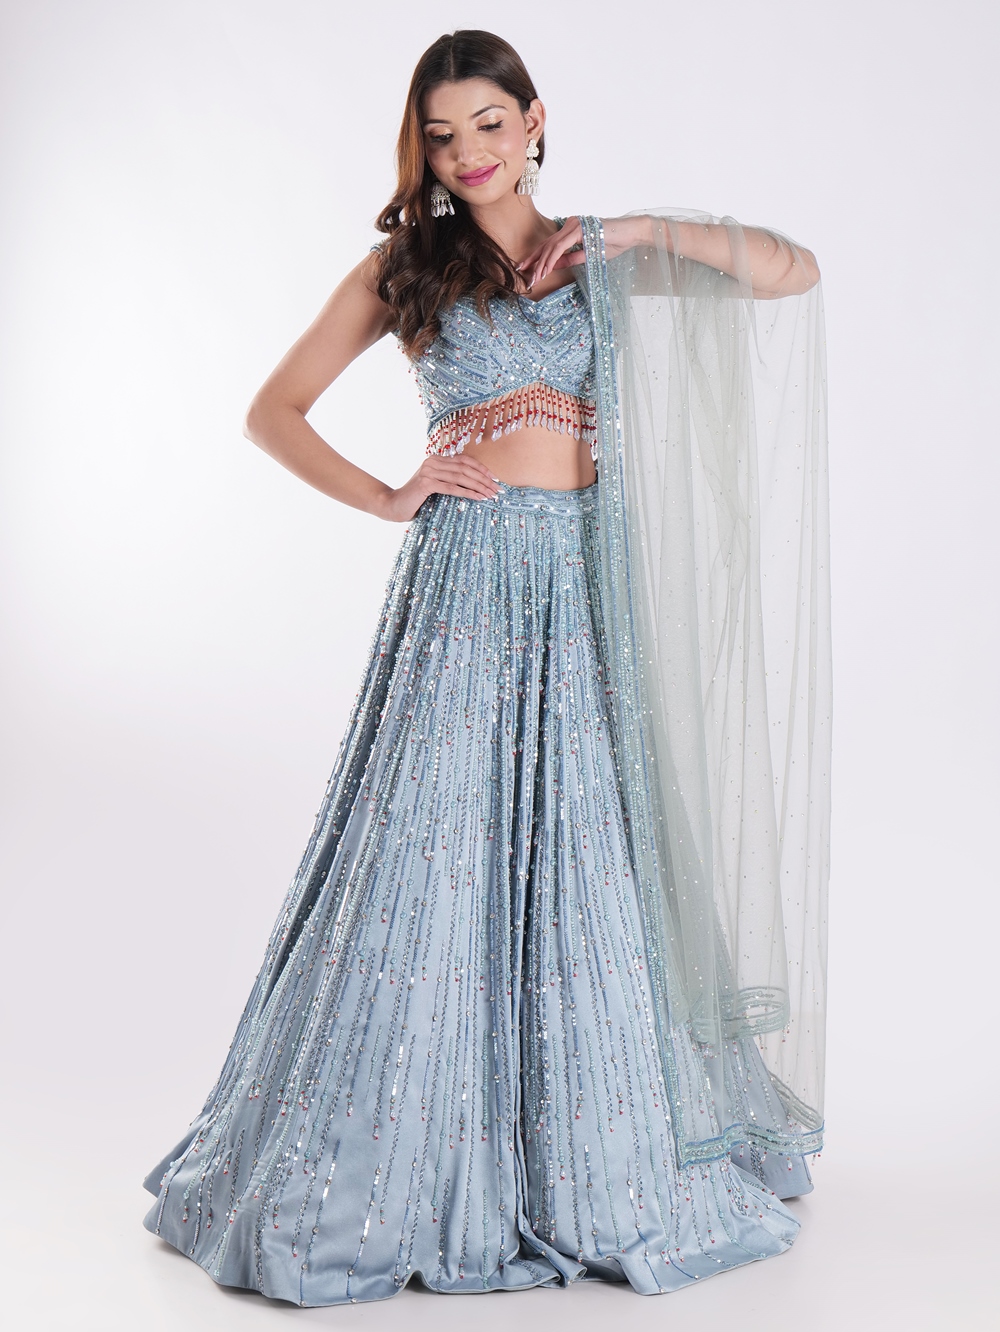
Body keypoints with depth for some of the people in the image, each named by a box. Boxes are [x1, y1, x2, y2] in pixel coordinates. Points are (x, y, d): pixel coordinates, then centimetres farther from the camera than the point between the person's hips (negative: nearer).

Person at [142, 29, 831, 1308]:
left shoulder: (603, 257, 13)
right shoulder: (403, 267, 8)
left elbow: (793, 273, 7)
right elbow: (273, 410, 8)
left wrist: (645, 229, -1)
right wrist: (386, 496, -4)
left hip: (580, 587, 2)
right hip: (462, 579, -2)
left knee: (578, 866, 7)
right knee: (428, 857, -2)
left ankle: (586, 1161, 26)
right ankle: (384, 1167, 13)